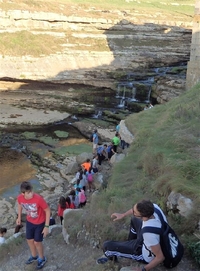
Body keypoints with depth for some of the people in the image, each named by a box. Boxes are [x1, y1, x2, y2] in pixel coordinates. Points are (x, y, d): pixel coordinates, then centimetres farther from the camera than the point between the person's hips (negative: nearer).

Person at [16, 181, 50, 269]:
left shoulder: (38, 198, -38)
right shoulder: (20, 198, -24)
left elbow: (48, 210, -24)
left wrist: (46, 226, -20)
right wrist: (19, 217, 12)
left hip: (40, 223, -4)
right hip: (29, 221, 5)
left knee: (37, 242, 10)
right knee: (29, 240, 21)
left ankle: (42, 259, 41)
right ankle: (34, 256, 52)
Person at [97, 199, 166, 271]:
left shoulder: (149, 234, -45)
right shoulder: (153, 206, -26)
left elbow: (161, 257, -30)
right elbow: (138, 208, -1)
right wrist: (123, 215, 8)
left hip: (146, 255, -7)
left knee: (107, 246, -5)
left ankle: (112, 258, 31)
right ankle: (129, 244, 44)